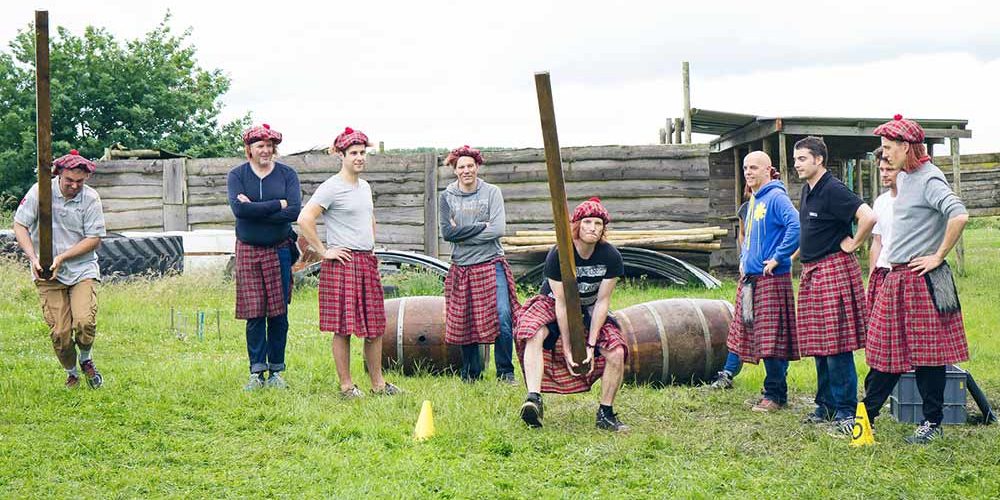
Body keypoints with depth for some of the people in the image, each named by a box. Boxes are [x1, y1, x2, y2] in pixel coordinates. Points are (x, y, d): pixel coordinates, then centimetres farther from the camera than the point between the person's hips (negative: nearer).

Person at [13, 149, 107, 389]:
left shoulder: (91, 198, -6)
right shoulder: (40, 192, -6)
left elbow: (94, 239, -6)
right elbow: (20, 225, -1)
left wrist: (62, 257, -14)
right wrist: (33, 258, -12)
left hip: (83, 269, 0)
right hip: (48, 273, 0)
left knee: (84, 322, -20)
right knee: (59, 332, -6)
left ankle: (86, 359, 12)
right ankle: (71, 373, 22)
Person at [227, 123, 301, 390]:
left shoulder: (287, 174, 3)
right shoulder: (237, 175, 2)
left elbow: (295, 211, -11)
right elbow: (238, 208, -15)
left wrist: (255, 210, -13)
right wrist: (278, 204, -13)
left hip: (279, 251, 0)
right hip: (248, 252, 0)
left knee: (279, 314, 2)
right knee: (254, 314, -1)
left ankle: (276, 371, 11)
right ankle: (257, 371, 5)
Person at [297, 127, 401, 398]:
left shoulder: (365, 187, 16)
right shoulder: (331, 188, -9)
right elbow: (305, 219, -18)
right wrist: (324, 252, -15)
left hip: (368, 263, 8)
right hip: (342, 264, -8)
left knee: (375, 325, 9)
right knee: (344, 327, -4)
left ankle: (378, 382, 16)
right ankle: (346, 385, 2)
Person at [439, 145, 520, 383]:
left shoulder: (492, 192, 2)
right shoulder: (447, 197, 6)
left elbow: (498, 229, -9)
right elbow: (447, 232, -6)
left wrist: (463, 234, -9)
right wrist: (480, 227, -11)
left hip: (491, 264, -2)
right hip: (462, 267, 2)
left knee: (503, 317, -14)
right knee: (464, 323, 4)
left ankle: (506, 372, -3)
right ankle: (471, 374, 18)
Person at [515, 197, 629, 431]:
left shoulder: (611, 257, -18)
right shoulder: (558, 255, -24)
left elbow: (602, 302, -15)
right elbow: (562, 303, -23)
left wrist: (590, 345, -21)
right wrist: (567, 349, -24)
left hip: (591, 311, 3)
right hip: (552, 305, -3)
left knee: (616, 352, -20)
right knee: (535, 335, -35)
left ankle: (606, 414, -4)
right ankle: (533, 398, -46)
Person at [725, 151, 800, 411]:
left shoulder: (776, 197, -11)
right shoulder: (753, 201, 17)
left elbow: (796, 226, -26)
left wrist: (778, 257, -21)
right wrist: (743, 259, 19)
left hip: (771, 280, -9)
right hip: (750, 279, 9)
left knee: (772, 339, -6)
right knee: (759, 338, 10)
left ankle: (775, 395, -1)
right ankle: (774, 392, 17)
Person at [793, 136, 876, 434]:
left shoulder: (833, 190, -14)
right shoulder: (807, 191, 15)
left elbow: (868, 217, -27)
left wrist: (852, 244, -14)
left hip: (834, 271, -10)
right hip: (811, 273, 10)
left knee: (837, 345, -9)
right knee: (817, 344, 12)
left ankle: (845, 411, -6)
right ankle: (826, 406, 20)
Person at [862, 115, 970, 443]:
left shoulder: (929, 179, -14)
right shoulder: (904, 178, 14)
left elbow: (959, 216, -28)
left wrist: (938, 257, -20)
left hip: (922, 280, -9)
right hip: (896, 278, 9)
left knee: (926, 353, 0)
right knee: (886, 349, 12)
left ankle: (932, 423, 8)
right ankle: (866, 413, 17)